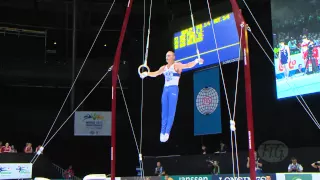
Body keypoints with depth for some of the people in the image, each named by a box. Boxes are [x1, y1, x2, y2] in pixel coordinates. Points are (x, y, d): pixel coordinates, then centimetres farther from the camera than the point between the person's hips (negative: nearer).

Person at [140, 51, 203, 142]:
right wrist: (146, 74, 35)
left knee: (171, 112, -9)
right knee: (164, 112, 5)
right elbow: (155, 74, 33)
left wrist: (196, 61, -31)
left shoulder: (177, 65, -2)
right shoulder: (164, 68, 17)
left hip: (173, 89, -6)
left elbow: (188, 65, -16)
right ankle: (162, 132, 8)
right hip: (165, 89, 7)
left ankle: (167, 133, -12)